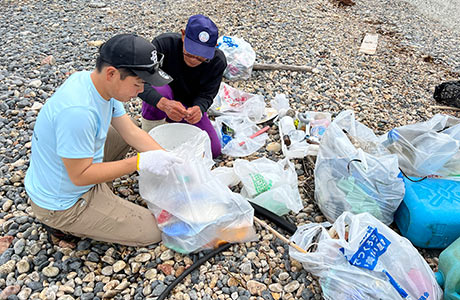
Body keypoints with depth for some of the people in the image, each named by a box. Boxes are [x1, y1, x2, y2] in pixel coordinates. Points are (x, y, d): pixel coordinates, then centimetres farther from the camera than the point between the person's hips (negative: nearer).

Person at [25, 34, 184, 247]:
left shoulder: (102, 84, -8)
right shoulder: (77, 111, -36)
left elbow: (131, 131, -2)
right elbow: (80, 176, -28)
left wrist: (168, 159, -10)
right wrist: (140, 162, -29)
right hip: (63, 203, -8)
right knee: (153, 231, -4)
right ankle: (65, 224, 5)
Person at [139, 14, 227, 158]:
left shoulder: (218, 61, -20)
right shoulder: (164, 43, -29)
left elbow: (206, 95, -16)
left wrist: (198, 108, -41)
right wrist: (164, 103, -54)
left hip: (190, 105, 3)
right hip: (163, 103, -3)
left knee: (213, 150, -7)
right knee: (160, 90, -39)